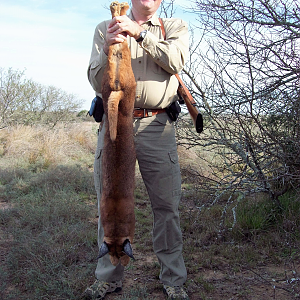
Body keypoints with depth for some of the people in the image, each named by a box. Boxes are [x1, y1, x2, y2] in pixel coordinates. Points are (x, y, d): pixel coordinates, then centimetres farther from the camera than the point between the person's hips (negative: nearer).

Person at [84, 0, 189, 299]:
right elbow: (96, 81, 5)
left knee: (167, 204, 1)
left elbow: (176, 61, -7)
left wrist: (140, 33, -16)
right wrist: (107, 49, -14)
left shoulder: (174, 27, 15)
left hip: (156, 127, 0)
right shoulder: (105, 28, 15)